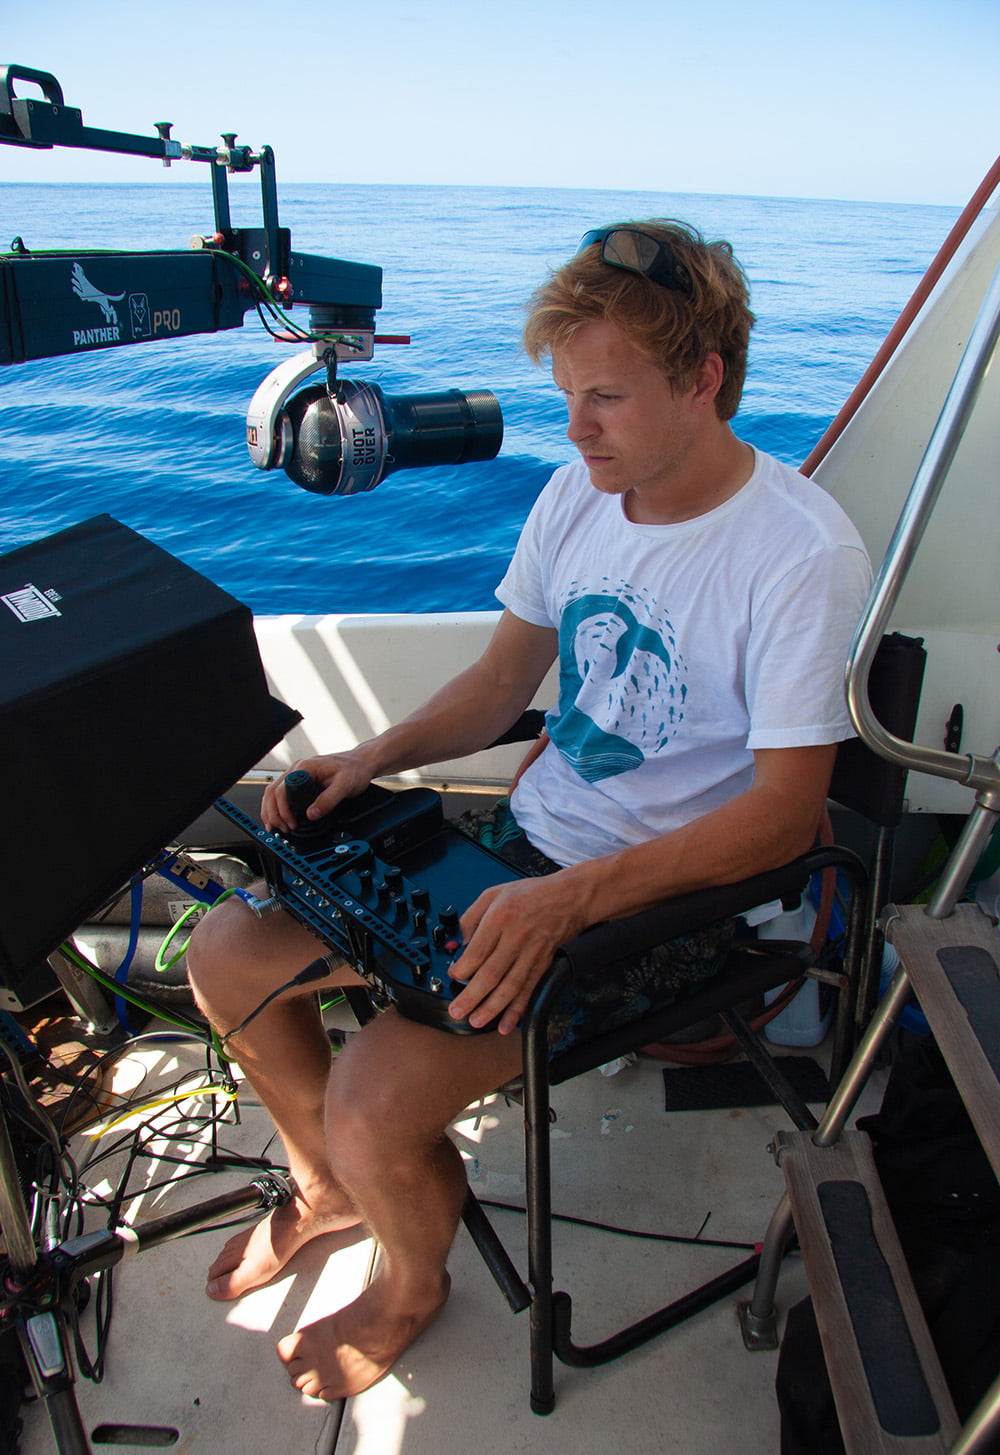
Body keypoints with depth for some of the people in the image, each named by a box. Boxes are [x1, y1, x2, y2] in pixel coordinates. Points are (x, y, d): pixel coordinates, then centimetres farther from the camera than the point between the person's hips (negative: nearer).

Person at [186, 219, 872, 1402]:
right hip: (520, 844, 7)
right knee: (225, 958, 3)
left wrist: (573, 899, -31)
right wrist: (375, 756, -5)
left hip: (664, 896, -6)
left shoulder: (803, 553, -19)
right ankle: (331, 1186, 31)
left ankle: (412, 1283, 19)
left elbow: (785, 814, -21)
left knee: (376, 1103, -21)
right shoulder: (578, 494, 2)